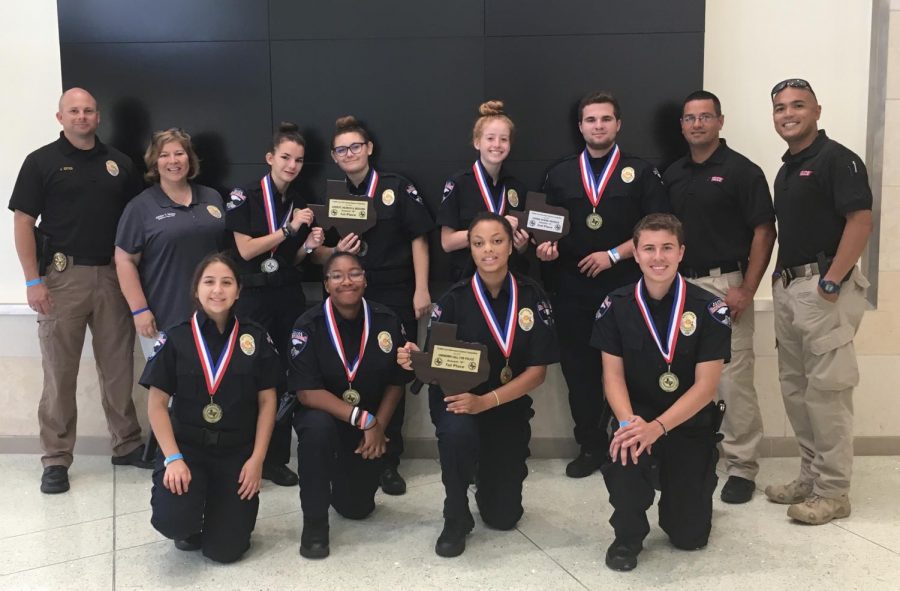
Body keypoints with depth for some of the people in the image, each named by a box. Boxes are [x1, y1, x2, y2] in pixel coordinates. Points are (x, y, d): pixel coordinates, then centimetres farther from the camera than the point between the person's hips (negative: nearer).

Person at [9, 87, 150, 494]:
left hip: (113, 275, 3)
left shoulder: (118, 163, 11)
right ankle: (56, 459, 11)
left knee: (119, 366, 9)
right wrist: (33, 281, -10)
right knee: (59, 371, 2)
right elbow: (23, 222, -2)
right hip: (63, 276, -3)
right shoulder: (42, 162, 1)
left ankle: (127, 444, 21)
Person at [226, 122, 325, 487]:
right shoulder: (245, 196, -5)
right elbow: (246, 249, -12)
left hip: (290, 295, 4)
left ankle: (277, 458, 15)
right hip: (254, 296, -4)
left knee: (286, 374, 5)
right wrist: (289, 228, -14)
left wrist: (309, 245, -5)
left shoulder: (302, 202, 10)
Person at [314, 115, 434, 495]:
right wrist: (336, 252, -10)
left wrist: (421, 290, -8)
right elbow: (318, 252, 13)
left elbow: (419, 239, -2)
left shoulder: (397, 188, 0)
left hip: (395, 297, -2)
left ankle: (389, 460, 16)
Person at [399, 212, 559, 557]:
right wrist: (414, 360, -33)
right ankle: (456, 520, -11)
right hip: (457, 401, -2)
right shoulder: (454, 300, -10)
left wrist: (486, 402, -24)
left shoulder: (533, 298, -7)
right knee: (457, 431, -39)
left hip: (509, 407, 2)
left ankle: (488, 471, 42)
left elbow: (537, 371, -10)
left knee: (503, 517, 5)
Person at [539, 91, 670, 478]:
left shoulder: (641, 173, 3)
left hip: (626, 286, -3)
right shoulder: (559, 175, 12)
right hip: (572, 289, 3)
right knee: (579, 370, 7)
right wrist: (546, 247, -8)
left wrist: (613, 255, -13)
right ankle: (591, 446, 21)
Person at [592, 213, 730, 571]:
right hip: (636, 419, 1)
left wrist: (657, 428, -27)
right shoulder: (616, 306, -4)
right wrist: (627, 422, -26)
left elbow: (705, 386, -14)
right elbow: (613, 375, -6)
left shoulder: (709, 309, -11)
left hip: (690, 426, 0)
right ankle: (628, 536, -5)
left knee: (689, 536, 0)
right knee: (623, 450, -35)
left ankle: (688, 491, 38)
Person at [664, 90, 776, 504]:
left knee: (733, 379, -6)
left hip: (724, 285, -5)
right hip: (680, 285, 6)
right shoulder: (672, 174, 13)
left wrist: (747, 290, -14)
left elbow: (764, 232, -7)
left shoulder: (741, 171, -4)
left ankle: (742, 467, 4)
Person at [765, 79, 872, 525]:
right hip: (787, 287, 9)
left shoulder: (837, 159, -8)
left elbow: (861, 221, -16)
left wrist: (832, 282, -21)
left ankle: (833, 491, 4)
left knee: (826, 389, -5)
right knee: (795, 388, 12)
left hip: (823, 287, -9)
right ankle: (810, 476, 23)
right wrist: (781, 279, 13)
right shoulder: (785, 170, 18)